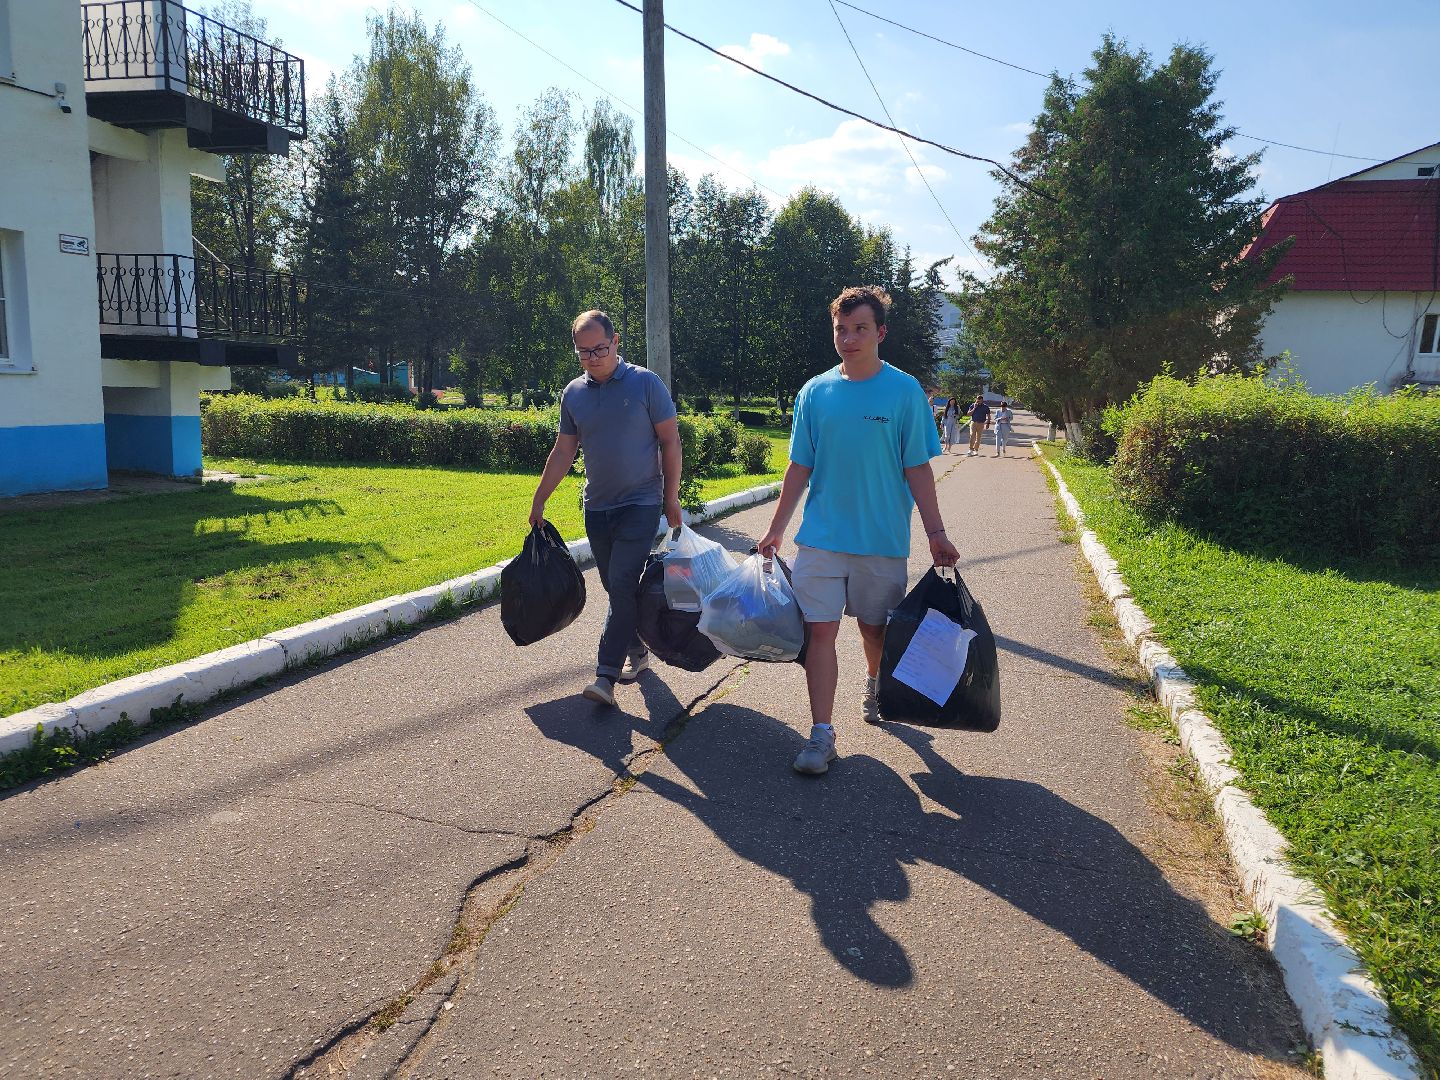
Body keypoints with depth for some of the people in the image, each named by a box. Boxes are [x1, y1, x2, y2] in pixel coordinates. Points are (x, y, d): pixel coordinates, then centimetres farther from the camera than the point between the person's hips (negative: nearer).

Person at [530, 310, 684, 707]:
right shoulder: (573, 394, 5)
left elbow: (670, 441, -4)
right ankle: (637, 652, 29)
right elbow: (563, 452, 12)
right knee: (617, 588, 11)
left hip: (640, 504, -5)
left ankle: (606, 675, -13)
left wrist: (672, 497, -8)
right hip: (597, 506, 5)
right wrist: (539, 501, 12)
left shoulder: (646, 383, -7)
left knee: (622, 584, -13)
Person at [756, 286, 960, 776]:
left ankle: (875, 685, 44)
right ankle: (822, 734, 2)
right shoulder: (814, 392, 3)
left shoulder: (904, 391, -3)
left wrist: (936, 533, -7)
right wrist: (775, 530, 6)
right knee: (820, 630, -4)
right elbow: (800, 468, 7)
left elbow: (917, 469, -2)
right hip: (821, 535, 1)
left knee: (874, 627, 13)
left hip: (883, 538, -1)